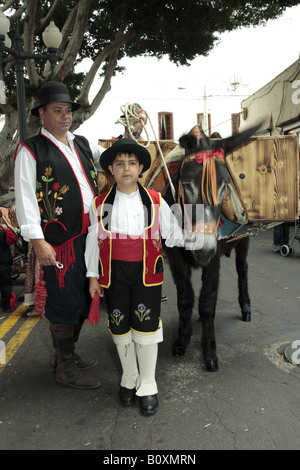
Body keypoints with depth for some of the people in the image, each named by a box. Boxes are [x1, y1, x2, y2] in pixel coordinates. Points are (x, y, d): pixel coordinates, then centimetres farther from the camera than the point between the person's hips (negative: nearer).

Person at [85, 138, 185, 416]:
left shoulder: (155, 202, -1)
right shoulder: (101, 204, 2)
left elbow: (172, 235, 0)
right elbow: (94, 240, 6)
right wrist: (93, 276, 7)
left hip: (147, 272, -1)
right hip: (114, 273, 2)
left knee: (146, 328, 2)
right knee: (120, 328, 12)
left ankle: (147, 386, 24)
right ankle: (129, 379, 36)